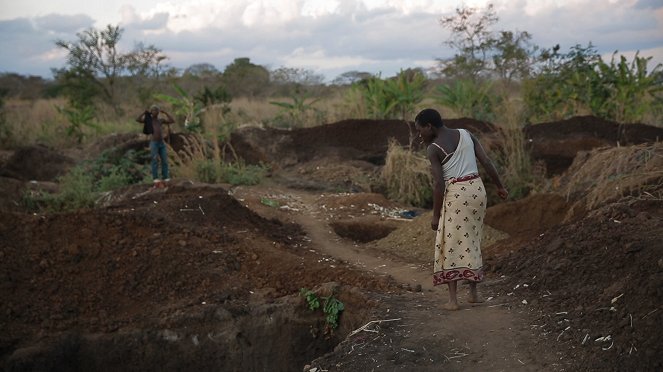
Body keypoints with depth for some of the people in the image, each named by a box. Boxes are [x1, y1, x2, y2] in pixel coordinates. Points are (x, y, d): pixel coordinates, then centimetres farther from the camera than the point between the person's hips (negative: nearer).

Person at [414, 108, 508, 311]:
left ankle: (453, 299, -4)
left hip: (456, 193, -6)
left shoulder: (433, 149, -8)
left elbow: (439, 184, -13)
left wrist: (435, 215, -6)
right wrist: (500, 186, 14)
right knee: (471, 241, 17)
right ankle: (473, 292, 21)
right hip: (477, 189, 6)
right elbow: (486, 161, 5)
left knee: (451, 244, 0)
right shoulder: (466, 134, 8)